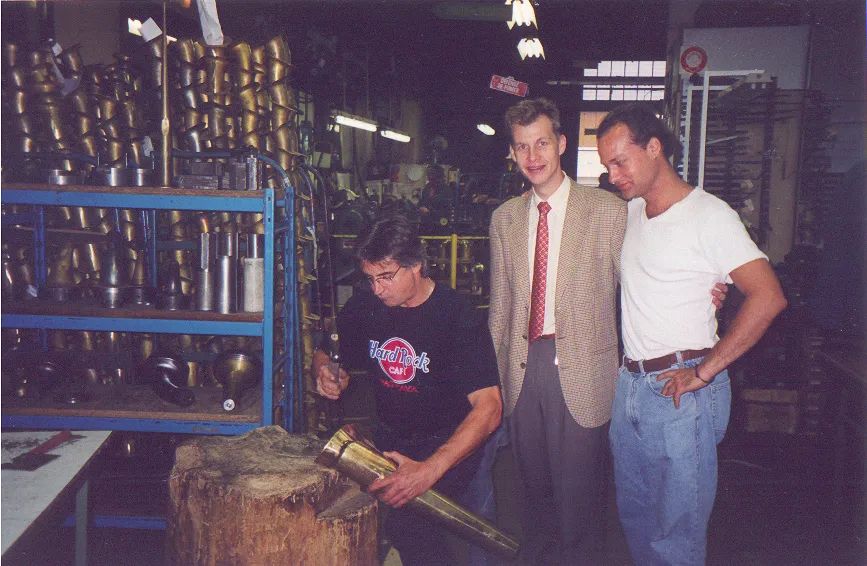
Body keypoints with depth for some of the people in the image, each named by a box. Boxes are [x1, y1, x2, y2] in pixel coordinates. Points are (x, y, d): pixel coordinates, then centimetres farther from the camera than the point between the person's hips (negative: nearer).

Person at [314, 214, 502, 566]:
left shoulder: (457, 316, -16)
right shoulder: (364, 307, 1)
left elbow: (489, 408, -24)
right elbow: (324, 354, 18)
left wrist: (430, 469, -36)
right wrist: (325, 374, -10)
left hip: (449, 443, -5)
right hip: (388, 437, 5)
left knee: (406, 523, -28)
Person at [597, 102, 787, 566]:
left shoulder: (709, 215, -12)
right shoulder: (631, 211, 10)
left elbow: (768, 297, -19)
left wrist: (703, 372, -19)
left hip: (681, 389, -7)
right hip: (629, 384, 7)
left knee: (677, 528, 2)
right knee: (634, 515, 18)